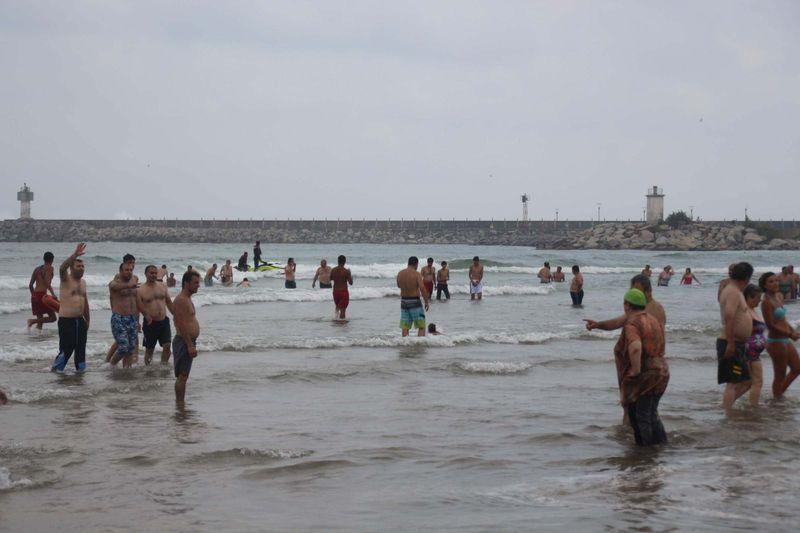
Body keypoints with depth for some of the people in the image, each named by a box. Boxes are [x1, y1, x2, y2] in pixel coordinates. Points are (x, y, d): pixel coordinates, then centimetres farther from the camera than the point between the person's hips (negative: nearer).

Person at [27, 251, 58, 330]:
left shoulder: (37, 269, 17)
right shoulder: (49, 268, -2)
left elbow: (30, 285, 17)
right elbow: (47, 282, -17)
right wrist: (53, 294, -19)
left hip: (34, 295, 7)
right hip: (42, 294, -7)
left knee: (40, 319, 13)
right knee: (52, 317, -2)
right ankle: (33, 321, -17)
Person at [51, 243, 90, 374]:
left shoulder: (83, 282, 15)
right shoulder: (66, 279, -6)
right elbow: (62, 268, -29)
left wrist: (87, 319, 23)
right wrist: (75, 255, -42)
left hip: (80, 320, 7)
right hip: (66, 320, -7)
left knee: (81, 347, 10)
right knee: (67, 348, -7)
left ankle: (80, 368, 20)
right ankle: (56, 368, 9)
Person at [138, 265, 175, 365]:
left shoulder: (162, 287, 9)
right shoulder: (140, 291, -6)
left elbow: (169, 303, 16)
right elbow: (139, 308, -8)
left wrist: (176, 316, 13)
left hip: (164, 321, 3)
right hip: (151, 323, -3)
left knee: (167, 345, -7)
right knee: (149, 349, 7)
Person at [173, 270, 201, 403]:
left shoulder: (187, 299, 18)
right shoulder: (181, 300, -15)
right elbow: (181, 324, -22)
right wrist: (190, 345, -23)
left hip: (187, 342, 10)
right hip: (184, 342, -10)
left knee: (183, 376, 13)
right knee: (182, 376, -9)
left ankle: (180, 403, 17)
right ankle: (180, 404, -8)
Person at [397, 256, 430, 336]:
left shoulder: (400, 273, 4)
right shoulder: (417, 274, -12)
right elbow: (422, 288, -21)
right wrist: (427, 302, -13)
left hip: (403, 301, 5)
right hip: (415, 302, -5)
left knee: (405, 328, 9)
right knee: (421, 327, 2)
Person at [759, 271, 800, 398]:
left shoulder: (778, 297, 7)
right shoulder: (766, 302, -19)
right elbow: (770, 325, -23)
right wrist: (789, 334, -21)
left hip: (785, 340, 9)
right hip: (776, 342, -9)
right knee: (780, 375, 1)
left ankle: (780, 393, 31)